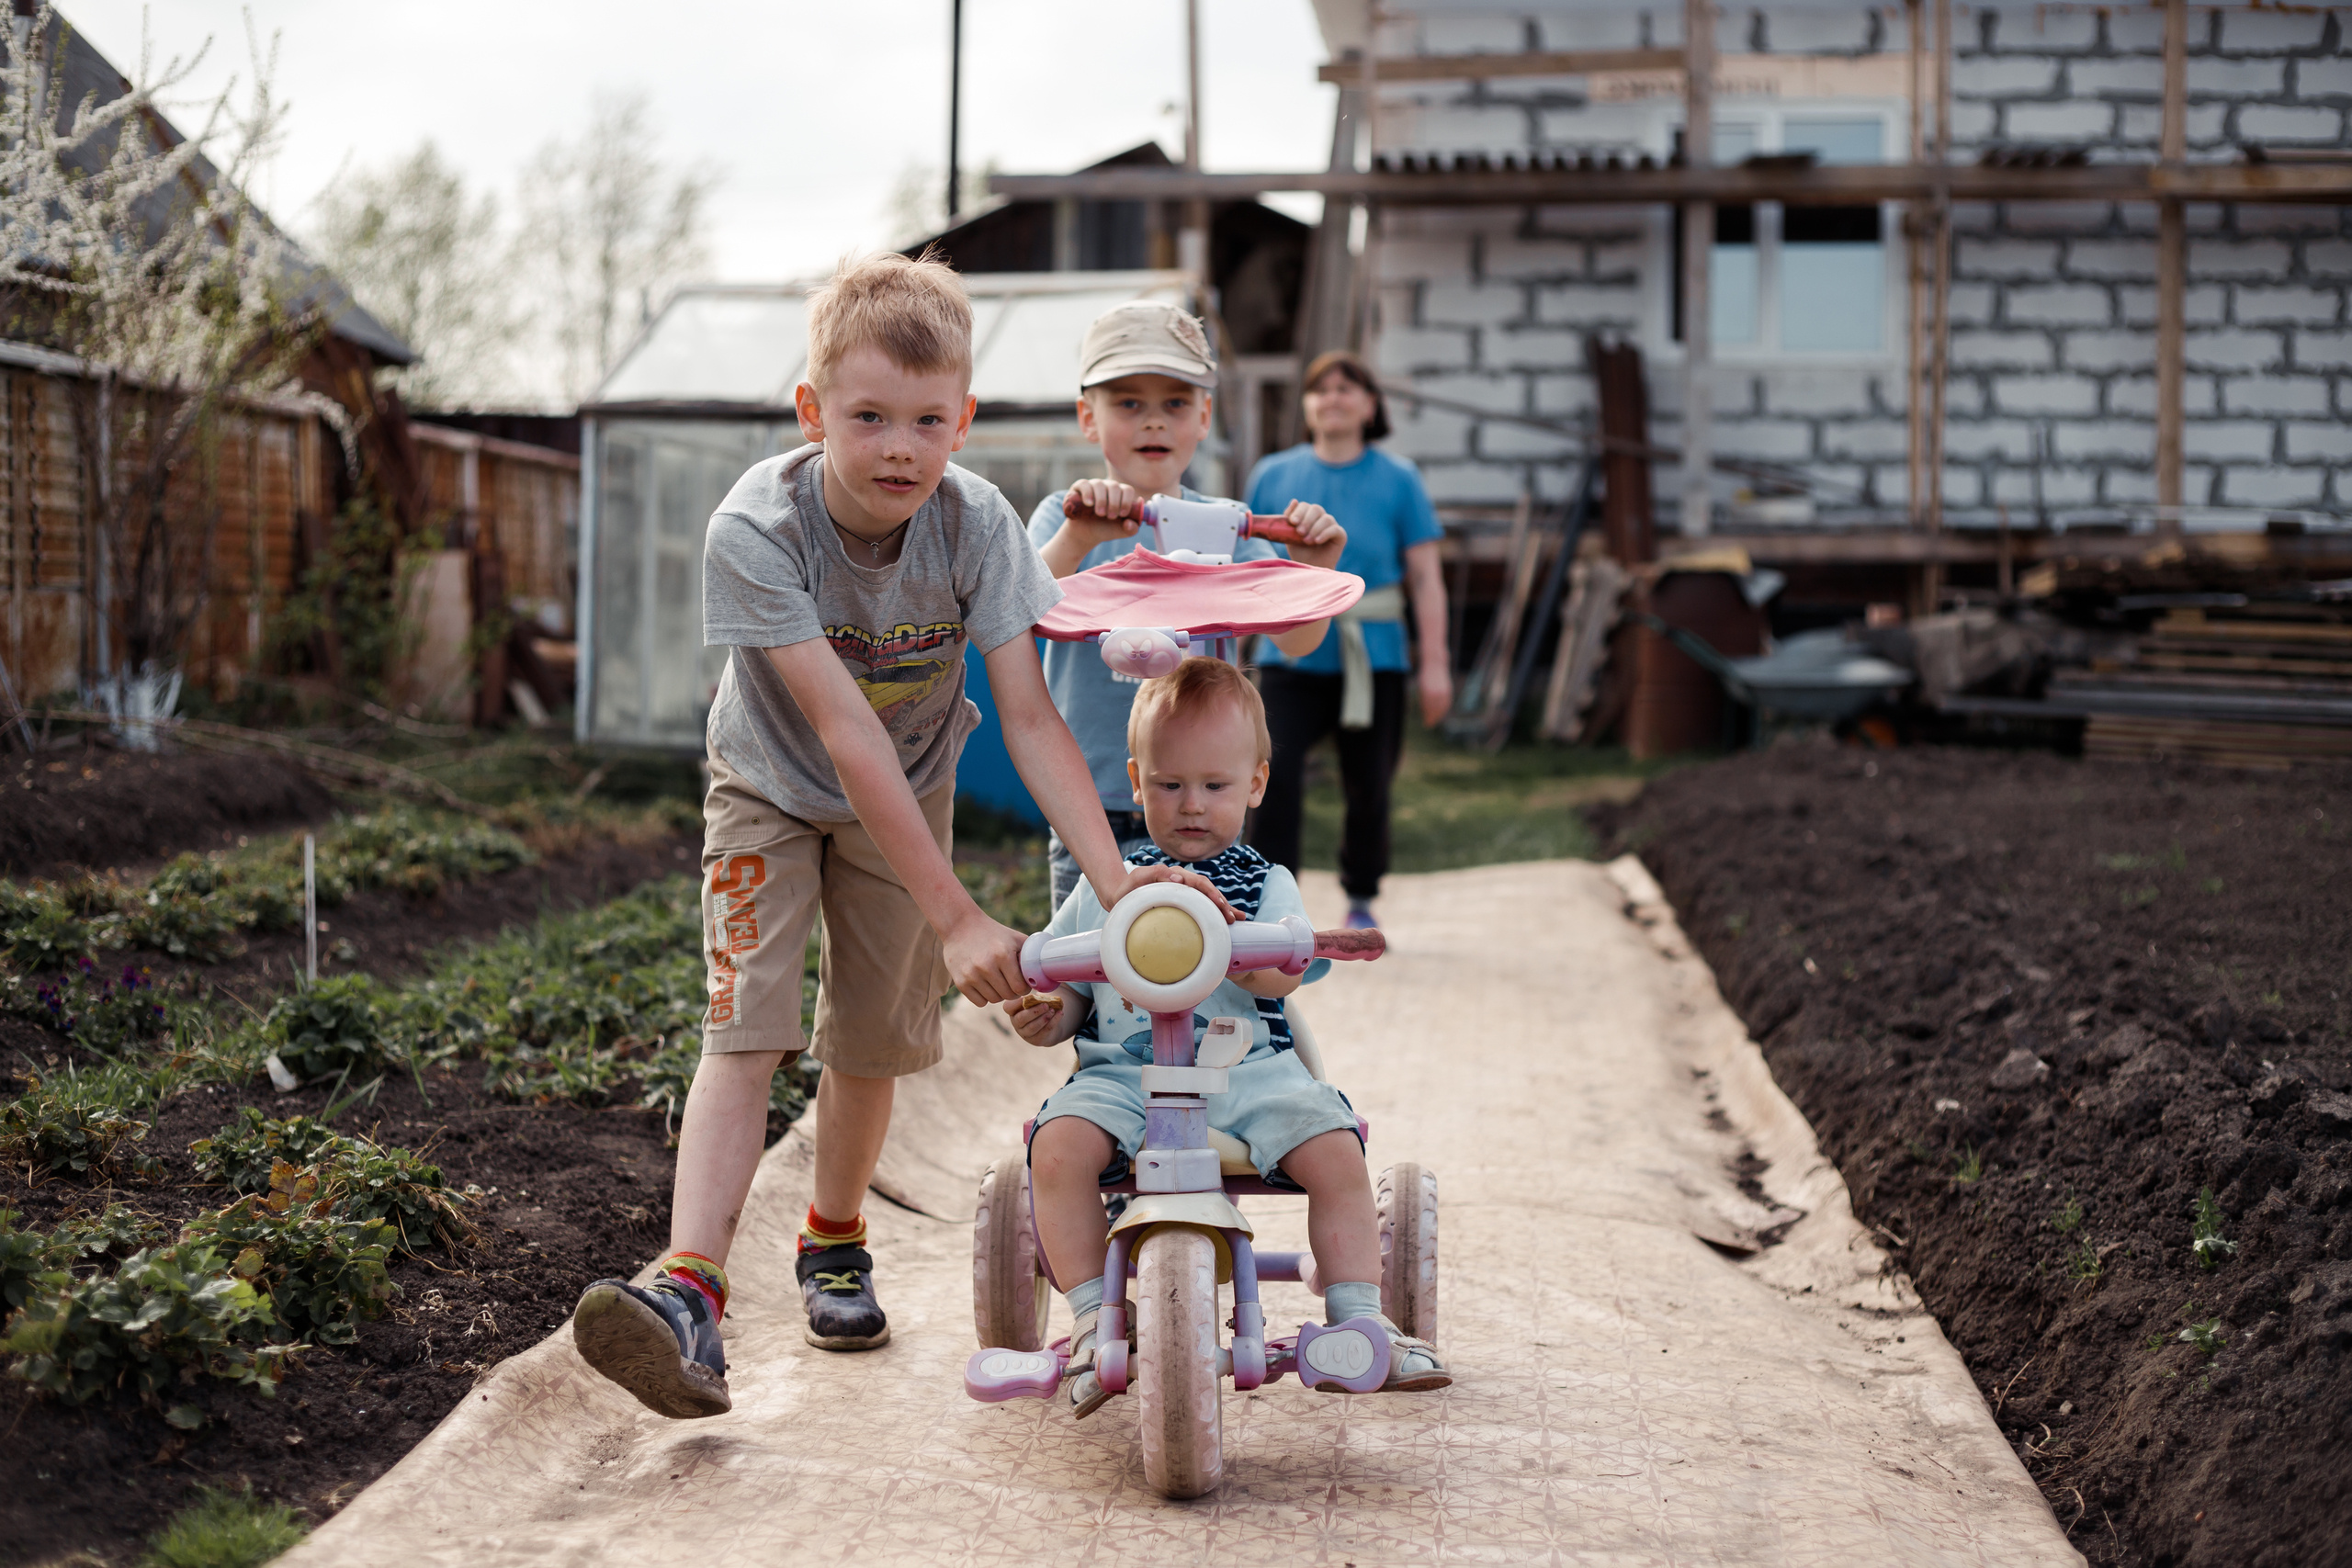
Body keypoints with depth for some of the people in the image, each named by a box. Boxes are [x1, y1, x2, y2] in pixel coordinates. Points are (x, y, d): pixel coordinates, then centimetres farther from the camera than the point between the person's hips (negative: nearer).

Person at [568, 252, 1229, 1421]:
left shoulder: (977, 524, -25)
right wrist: (957, 916, -40)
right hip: (772, 788, -3)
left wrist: (1114, 874, -39)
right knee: (746, 1025, -17)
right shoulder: (756, 528, -33)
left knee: (872, 1035, 8)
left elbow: (1030, 720, -25)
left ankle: (834, 1239, 33)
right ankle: (690, 1289, -25)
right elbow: (843, 729, -37)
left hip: (905, 795, 3)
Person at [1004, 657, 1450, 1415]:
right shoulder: (1106, 884, 13)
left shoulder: (1265, 885, 8)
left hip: (1248, 1068, 0)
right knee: (1059, 1147, -28)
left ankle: (1358, 1321, -7)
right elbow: (1069, 989, 15)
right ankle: (1093, 1320, -15)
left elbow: (1281, 975, -11)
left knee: (1335, 1150, -22)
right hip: (1122, 1069, 1)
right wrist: (1044, 1017, -8)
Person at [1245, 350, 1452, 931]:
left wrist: (1435, 665, -4)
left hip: (1373, 659, 0)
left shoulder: (1397, 480, 3)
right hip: (1291, 656, 0)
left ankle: (1361, 900, 28)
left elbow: (1426, 578, 2)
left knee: (1368, 789, 7)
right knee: (1276, 773, -16)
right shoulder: (1273, 476, 7)